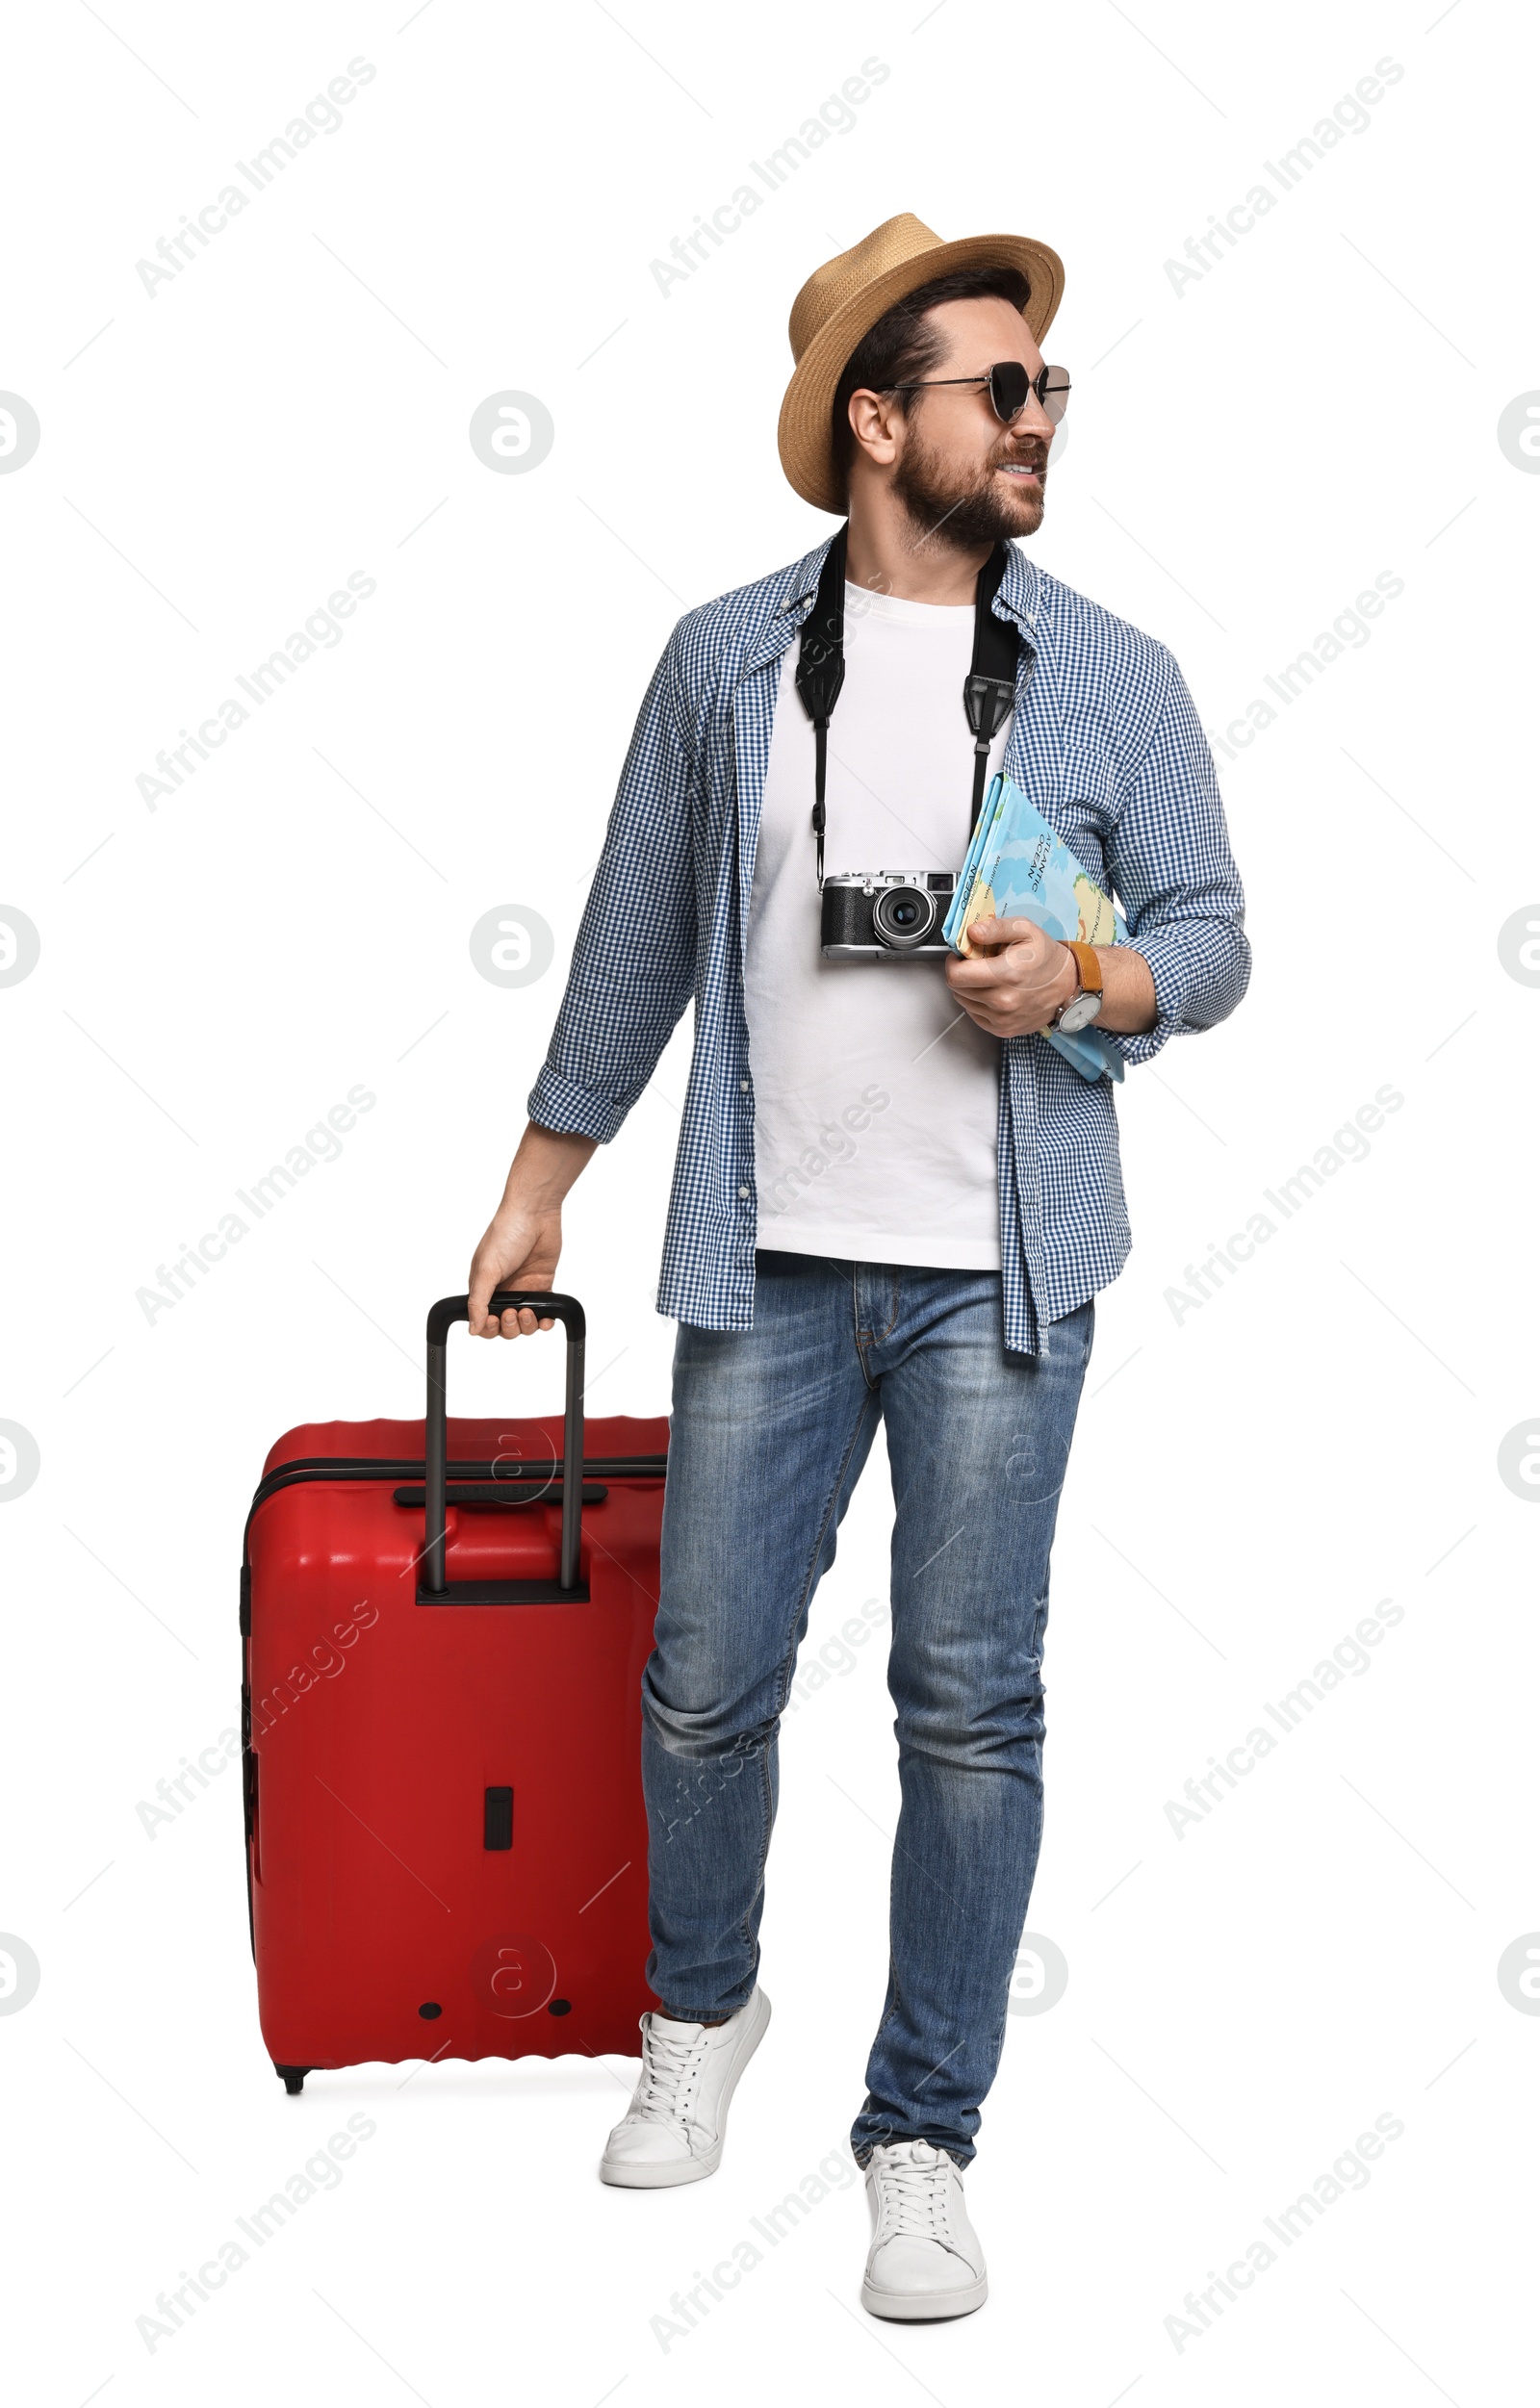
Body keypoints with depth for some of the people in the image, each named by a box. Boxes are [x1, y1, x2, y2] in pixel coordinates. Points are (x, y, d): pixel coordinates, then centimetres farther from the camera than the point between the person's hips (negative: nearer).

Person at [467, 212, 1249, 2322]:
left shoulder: (1112, 678, 2)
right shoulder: (725, 660, 4)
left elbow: (1212, 936, 7)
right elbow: (636, 939, 10)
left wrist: (1082, 983, -15)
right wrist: (540, 1180, 13)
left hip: (999, 1276, 0)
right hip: (769, 1267, 1)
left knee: (972, 1707, 3)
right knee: (706, 1688, 8)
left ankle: (924, 2138, 20)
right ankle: (702, 2011, 37)